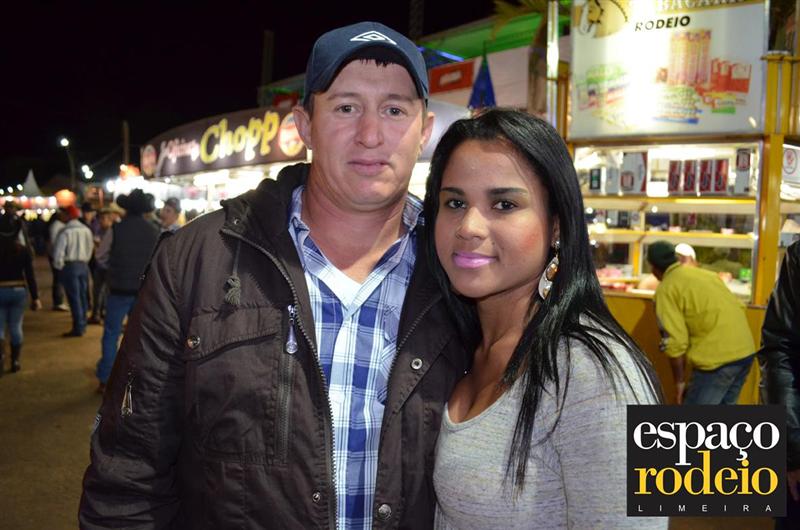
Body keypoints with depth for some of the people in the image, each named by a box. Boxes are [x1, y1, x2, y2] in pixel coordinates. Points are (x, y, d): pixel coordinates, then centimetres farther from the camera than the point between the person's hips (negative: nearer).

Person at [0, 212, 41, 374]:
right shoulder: (23, 250, -6)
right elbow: (30, 276, -5)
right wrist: (35, 298, 0)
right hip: (18, 291, 1)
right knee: (15, 327, 12)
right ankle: (15, 361, 16)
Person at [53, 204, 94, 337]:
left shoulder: (65, 232, -15)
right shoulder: (86, 230, 3)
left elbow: (58, 252, -16)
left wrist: (59, 267, -2)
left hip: (69, 266, -6)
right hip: (83, 265, 6)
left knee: (74, 297, -3)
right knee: (83, 296, 14)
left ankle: (78, 328, -3)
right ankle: (82, 325, 23)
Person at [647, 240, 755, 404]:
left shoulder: (666, 289, -4)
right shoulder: (705, 273, 18)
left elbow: (675, 341, -10)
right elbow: (740, 306, 18)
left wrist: (679, 381, -1)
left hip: (717, 358, -8)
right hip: (746, 350, 8)